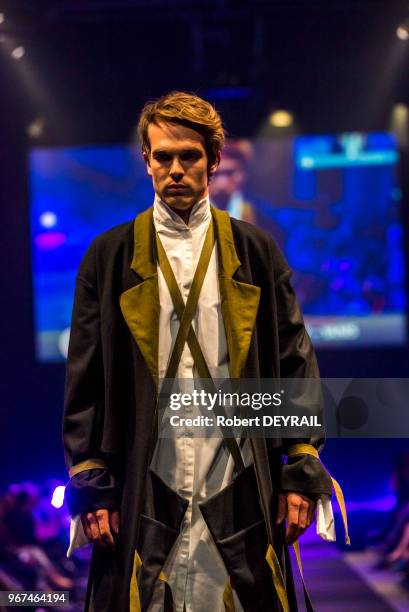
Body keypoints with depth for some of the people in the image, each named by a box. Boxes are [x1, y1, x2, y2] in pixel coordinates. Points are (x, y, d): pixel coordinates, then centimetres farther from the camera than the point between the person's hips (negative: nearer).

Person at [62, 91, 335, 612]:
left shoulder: (256, 252, 8)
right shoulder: (110, 256, 6)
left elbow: (294, 362, 7)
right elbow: (85, 378, 5)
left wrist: (303, 471, 0)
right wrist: (89, 486, -2)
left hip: (241, 491, 1)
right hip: (141, 496, 0)